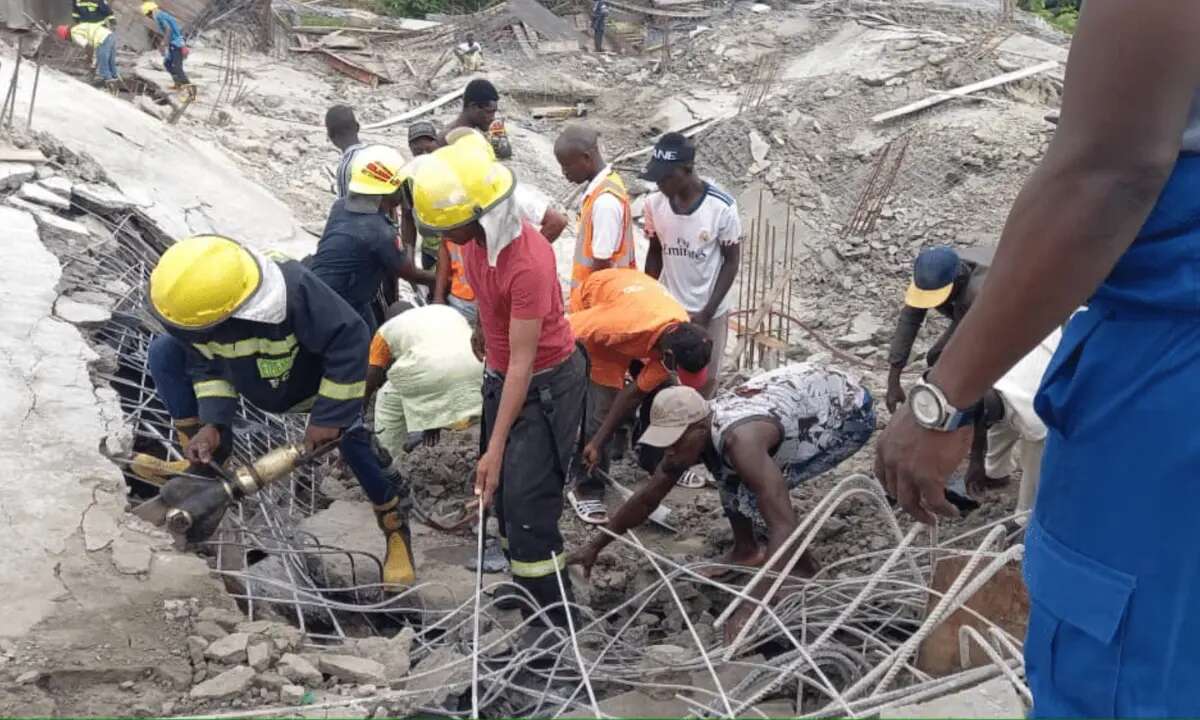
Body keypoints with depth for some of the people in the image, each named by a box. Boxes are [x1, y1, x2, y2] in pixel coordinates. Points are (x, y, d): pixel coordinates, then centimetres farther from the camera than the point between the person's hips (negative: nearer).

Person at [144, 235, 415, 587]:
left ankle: (394, 528, -4)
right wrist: (211, 423, -23)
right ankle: (206, 458, 4)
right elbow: (205, 361, -11)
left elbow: (351, 342, -36)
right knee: (163, 352, -9)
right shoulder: (198, 301, -29)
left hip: (313, 381, -5)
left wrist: (328, 415, -32)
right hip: (253, 378, 5)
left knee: (353, 433, -28)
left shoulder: (294, 290, -46)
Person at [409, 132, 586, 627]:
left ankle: (554, 614, 9)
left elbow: (523, 362, -29)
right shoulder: (475, 235, -9)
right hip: (500, 374, 8)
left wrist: (496, 447, -26)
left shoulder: (528, 264, -33)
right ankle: (526, 582, 36)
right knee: (500, 490, 18)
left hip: (546, 383, -8)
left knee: (528, 502, -6)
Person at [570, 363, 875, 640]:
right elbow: (646, 498, 3)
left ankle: (806, 572, 1)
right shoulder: (693, 433, -10)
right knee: (728, 470, 5)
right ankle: (747, 551, 22)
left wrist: (752, 607, -45)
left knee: (756, 494, -19)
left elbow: (784, 527, -41)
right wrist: (595, 546, 6)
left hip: (851, 410, -8)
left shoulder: (740, 439, -37)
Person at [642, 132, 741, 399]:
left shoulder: (722, 207, -21)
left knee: (704, 380, 12)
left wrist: (707, 312, -15)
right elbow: (655, 254, 4)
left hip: (709, 310, -3)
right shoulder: (654, 203, -11)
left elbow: (732, 261, -11)